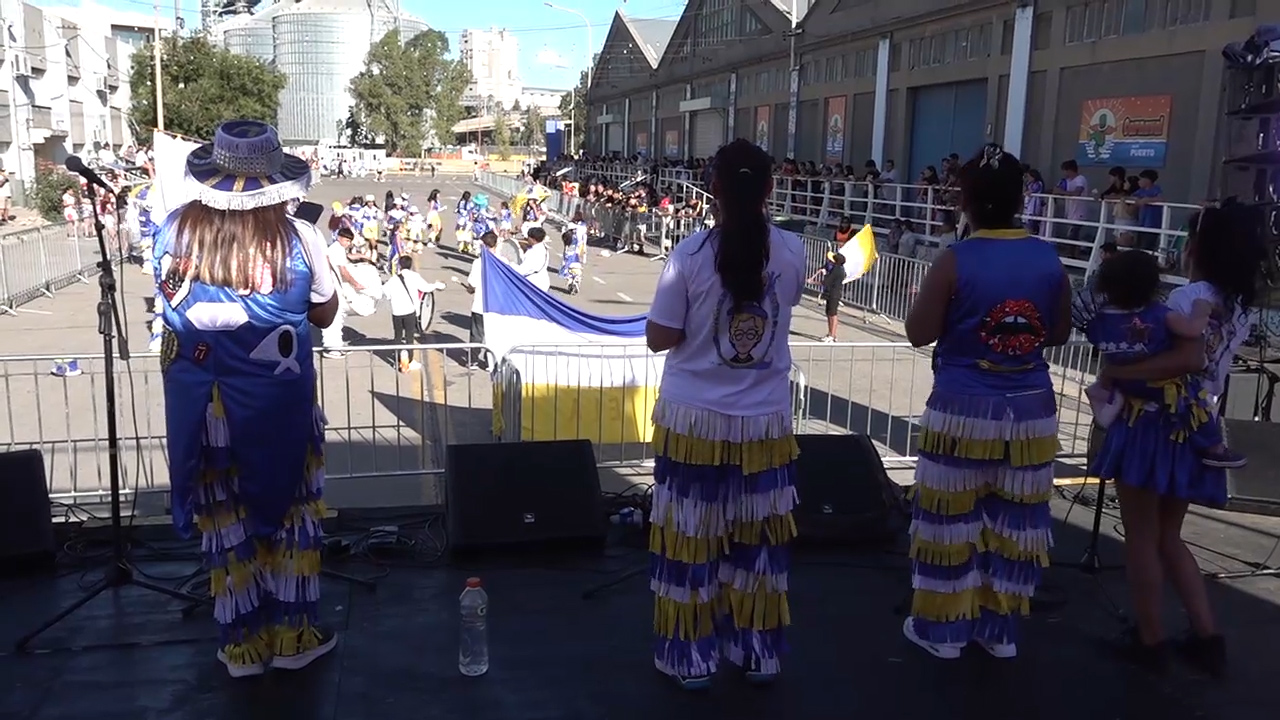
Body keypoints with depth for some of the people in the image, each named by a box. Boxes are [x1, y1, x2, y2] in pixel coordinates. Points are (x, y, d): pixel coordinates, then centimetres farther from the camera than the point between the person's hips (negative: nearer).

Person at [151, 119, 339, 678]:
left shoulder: (176, 229, -9)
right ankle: (293, 636, 25)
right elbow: (325, 314, -2)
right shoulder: (297, 238, -15)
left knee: (224, 517, 14)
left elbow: (171, 297, 8)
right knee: (287, 507, 15)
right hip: (278, 404, -2)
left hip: (203, 399, 2)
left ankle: (243, 643, 25)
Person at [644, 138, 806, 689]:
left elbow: (659, 338, -9)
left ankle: (690, 657, 22)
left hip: (694, 418, -2)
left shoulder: (691, 253, -13)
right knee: (759, 539, 16)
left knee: (690, 539, 10)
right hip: (764, 420, 3)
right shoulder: (792, 251, -5)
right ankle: (759, 653, 29)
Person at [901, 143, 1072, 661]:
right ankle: (1000, 628, 25)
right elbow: (1059, 333, 9)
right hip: (1030, 407, 4)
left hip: (963, 409, -4)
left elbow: (919, 334, -9)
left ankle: (943, 628, 19)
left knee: (952, 516, 8)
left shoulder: (954, 262, -13)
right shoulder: (1049, 259, 0)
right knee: (1014, 520, 13)